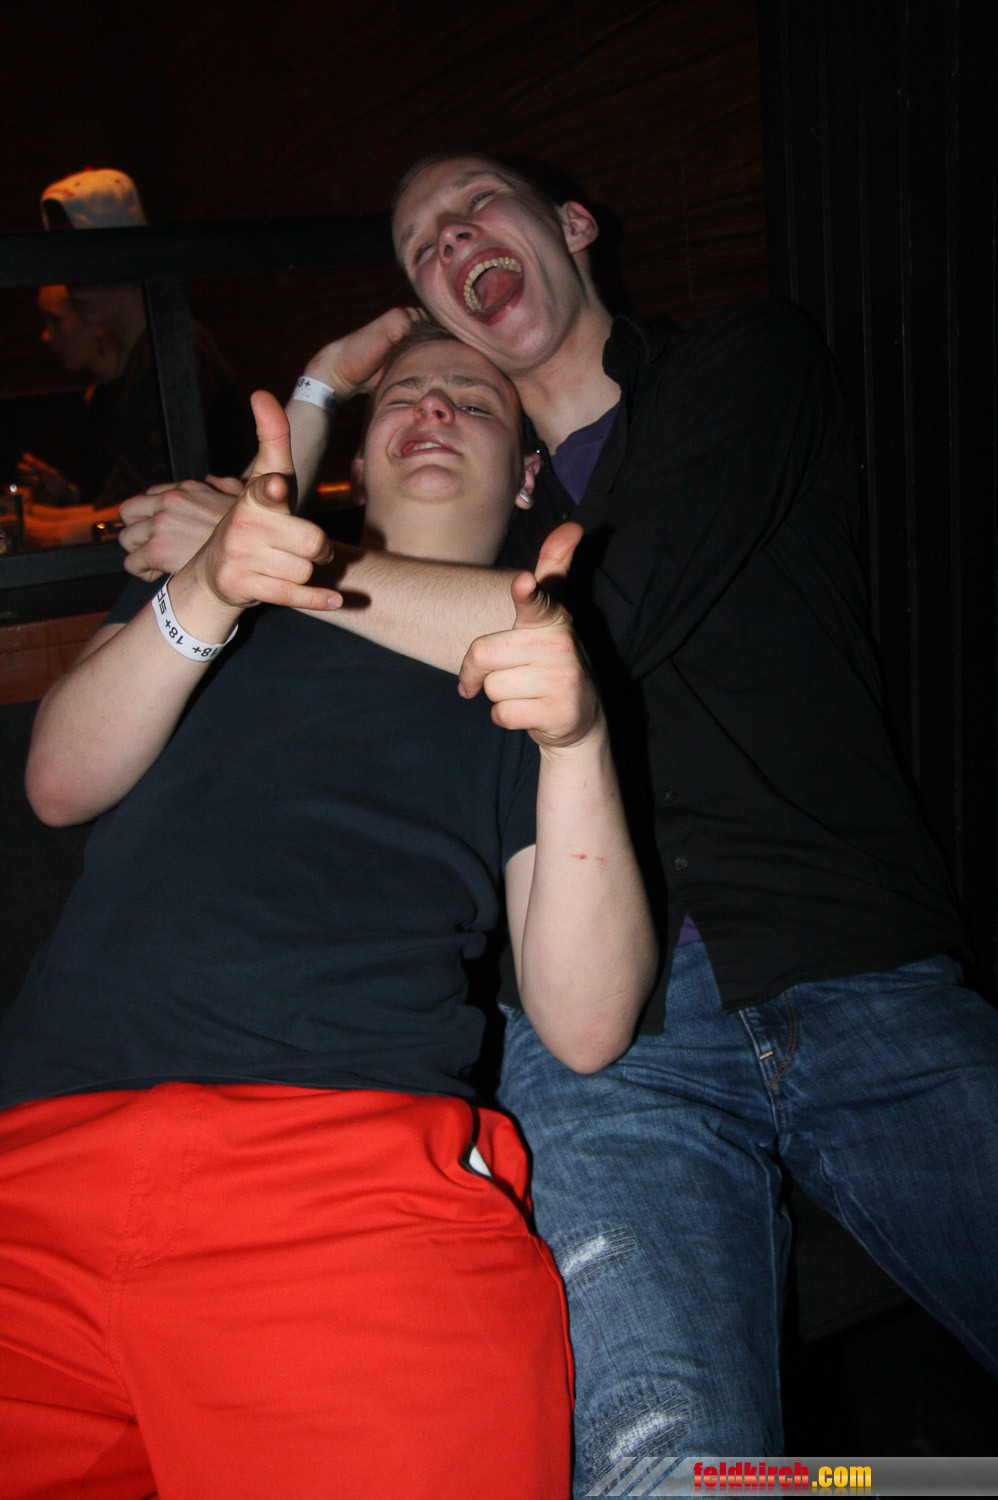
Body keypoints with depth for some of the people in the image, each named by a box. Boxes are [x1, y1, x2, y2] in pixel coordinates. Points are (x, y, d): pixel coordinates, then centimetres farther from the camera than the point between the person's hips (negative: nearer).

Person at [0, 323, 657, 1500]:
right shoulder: (208, 568, 23)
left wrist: (575, 742, -10)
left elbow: (585, 1028, 4)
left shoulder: (541, 662, 15)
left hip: (353, 1173, -1)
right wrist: (205, 598, -8)